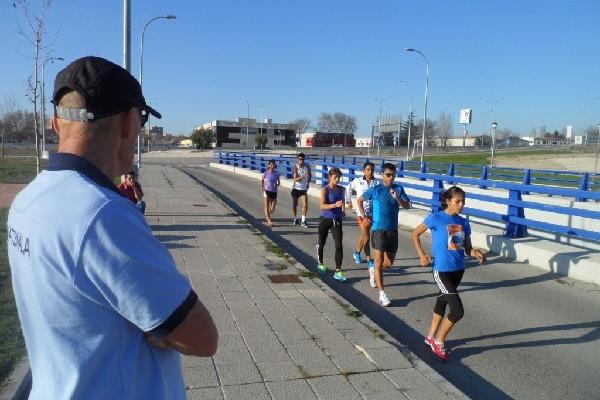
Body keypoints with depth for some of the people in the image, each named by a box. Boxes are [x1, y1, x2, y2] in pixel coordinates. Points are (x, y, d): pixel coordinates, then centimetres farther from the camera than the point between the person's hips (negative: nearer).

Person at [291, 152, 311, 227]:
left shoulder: (307, 166, -2)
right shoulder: (295, 167, -10)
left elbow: (310, 175, 17)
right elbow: (295, 179, -19)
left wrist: (308, 182, 10)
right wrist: (303, 176, -34)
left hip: (304, 189, 1)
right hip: (296, 188, -1)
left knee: (305, 205, -11)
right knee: (294, 205, 8)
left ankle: (303, 221, -1)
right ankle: (295, 219, 28)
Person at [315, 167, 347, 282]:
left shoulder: (342, 189, 2)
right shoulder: (324, 190, -14)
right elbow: (322, 206, -27)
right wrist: (334, 205, -41)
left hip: (337, 220, 3)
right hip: (325, 220, -3)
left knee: (339, 246, -8)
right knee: (322, 243, 15)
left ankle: (338, 272, -5)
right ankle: (320, 264, 39)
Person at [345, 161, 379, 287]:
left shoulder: (377, 183, -3)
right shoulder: (357, 181, -2)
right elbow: (349, 188, 17)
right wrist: (348, 201, 21)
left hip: (372, 212, 2)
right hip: (361, 212, -2)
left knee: (364, 235, 18)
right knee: (366, 236, -10)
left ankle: (357, 253, 42)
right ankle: (370, 262, -6)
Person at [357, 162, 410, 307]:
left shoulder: (398, 189, 3)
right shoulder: (375, 190, -4)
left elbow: (407, 206, -6)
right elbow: (359, 200, 7)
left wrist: (397, 198, -23)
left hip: (393, 230, 4)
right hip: (378, 229, -4)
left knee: (389, 262, 12)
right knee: (379, 262, -4)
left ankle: (374, 270, 44)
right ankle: (382, 294, 1)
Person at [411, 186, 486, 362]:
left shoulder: (463, 223, 5)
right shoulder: (435, 218, -11)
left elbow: (468, 248, 9)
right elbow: (415, 234, -1)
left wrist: (477, 254, -12)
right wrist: (422, 255, -10)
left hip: (458, 270, 6)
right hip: (442, 271, -6)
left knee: (442, 302, 21)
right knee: (458, 310, -10)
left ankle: (431, 337, 40)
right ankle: (438, 341, 13)